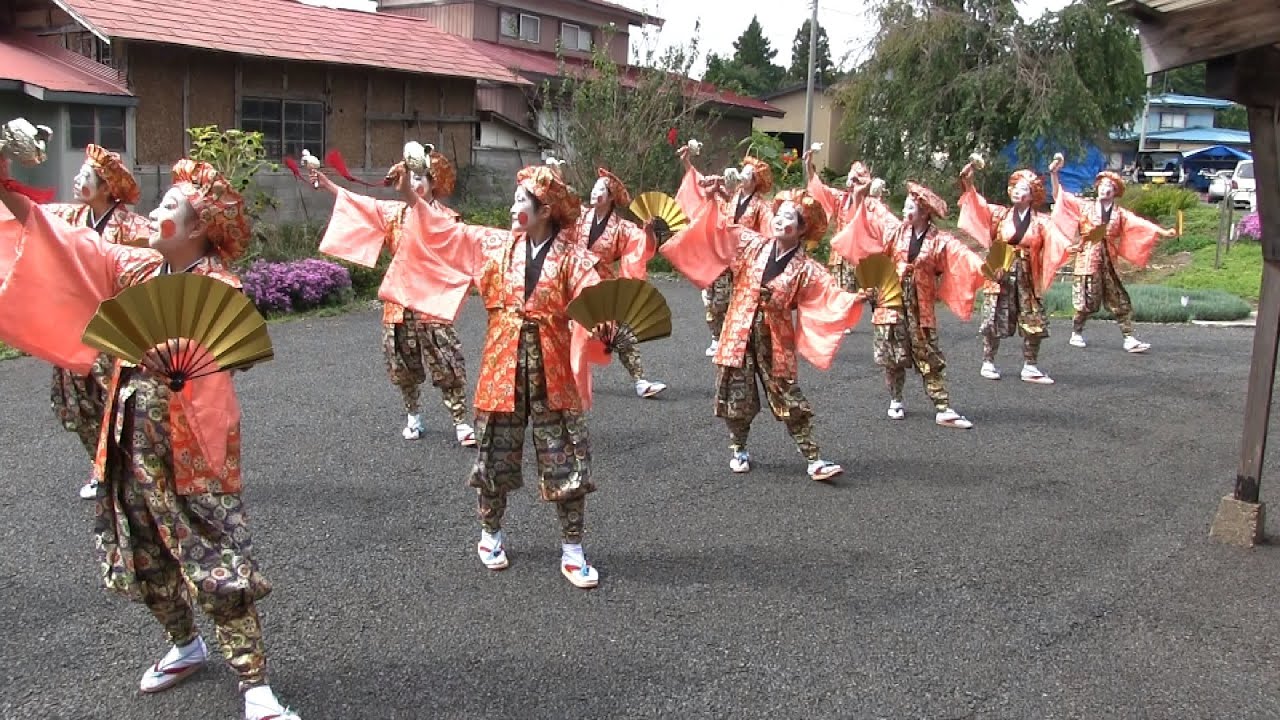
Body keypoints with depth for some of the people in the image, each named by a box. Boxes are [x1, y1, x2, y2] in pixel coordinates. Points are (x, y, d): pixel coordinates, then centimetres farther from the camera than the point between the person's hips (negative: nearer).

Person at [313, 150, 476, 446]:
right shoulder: (394, 212, 8)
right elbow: (359, 202, 7)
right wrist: (327, 183, 1)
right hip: (399, 302, 4)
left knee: (447, 365, -5)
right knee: (403, 365, 11)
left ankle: (461, 422, 3)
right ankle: (413, 415, 30)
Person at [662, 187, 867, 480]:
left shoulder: (807, 269, -4)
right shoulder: (751, 244, 3)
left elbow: (830, 297, -12)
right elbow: (716, 229, 7)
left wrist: (854, 299, -30)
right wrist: (710, 201, -5)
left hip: (775, 342, -2)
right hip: (738, 335, 2)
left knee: (789, 400, 1)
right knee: (736, 397, 7)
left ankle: (814, 459, 7)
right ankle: (738, 450, 28)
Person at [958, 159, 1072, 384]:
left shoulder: (1041, 221, 1)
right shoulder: (1000, 214, 5)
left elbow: (1057, 240, -13)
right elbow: (977, 205, -2)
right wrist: (968, 183, -17)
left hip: (1028, 279, 1)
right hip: (1000, 276, -1)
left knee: (1034, 324, 2)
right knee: (993, 322, 1)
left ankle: (1030, 368, 12)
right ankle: (988, 363, 15)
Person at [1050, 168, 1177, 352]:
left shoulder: (1120, 214, 11)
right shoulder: (1085, 207, 6)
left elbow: (1141, 223, 0)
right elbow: (1058, 196, 2)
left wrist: (1163, 232, -14)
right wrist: (1055, 173, -10)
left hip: (1108, 263, 3)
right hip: (1088, 259, -3)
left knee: (1120, 302, 0)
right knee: (1087, 303, -1)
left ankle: (1129, 339, 1)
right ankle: (1076, 333, 19)